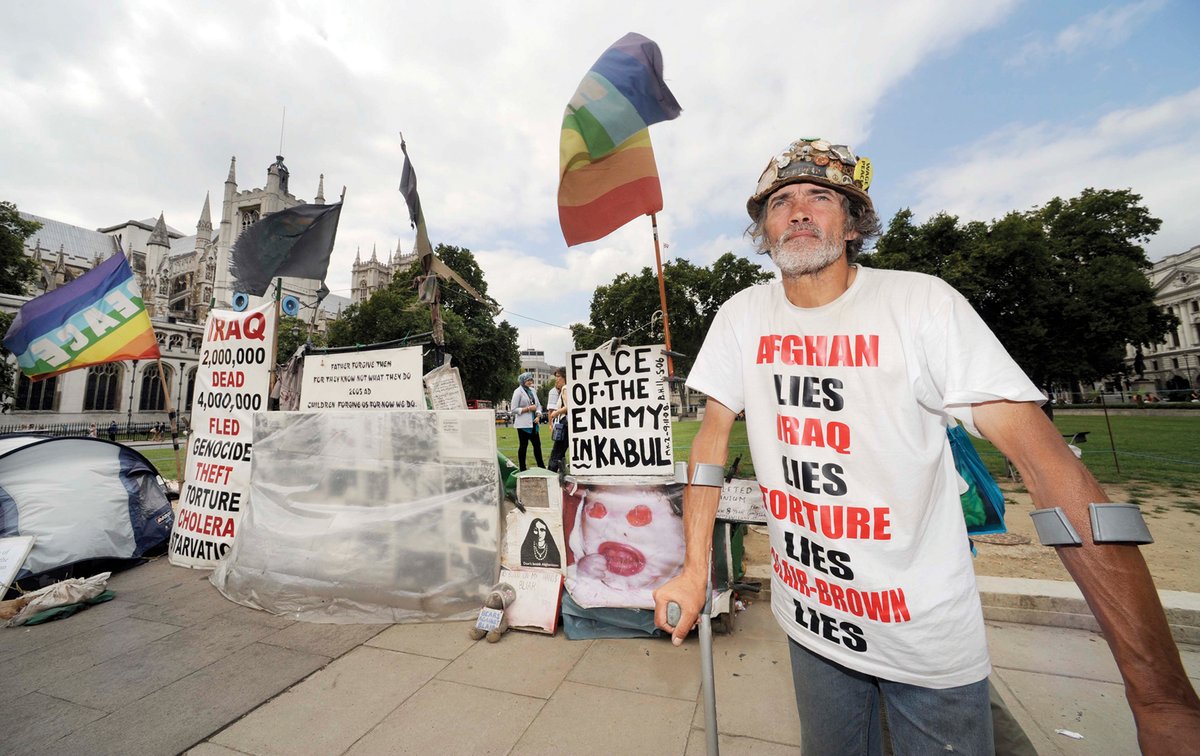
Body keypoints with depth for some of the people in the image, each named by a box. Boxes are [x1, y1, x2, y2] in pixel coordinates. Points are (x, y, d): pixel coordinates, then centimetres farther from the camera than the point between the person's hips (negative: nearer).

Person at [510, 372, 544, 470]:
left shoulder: (532, 390, 12)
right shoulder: (518, 392, -7)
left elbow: (538, 405, 16)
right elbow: (514, 409, -12)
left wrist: (538, 416, -1)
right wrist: (528, 408, -15)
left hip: (533, 423, 7)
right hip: (523, 424, -6)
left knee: (537, 445, 10)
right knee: (523, 446, 1)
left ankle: (541, 467, 20)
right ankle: (522, 469, 10)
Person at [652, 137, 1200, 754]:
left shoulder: (919, 302, -15)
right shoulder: (742, 316, -7)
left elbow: (1044, 457, -17)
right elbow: (714, 434, -4)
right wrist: (694, 571, -7)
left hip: (926, 633, -2)